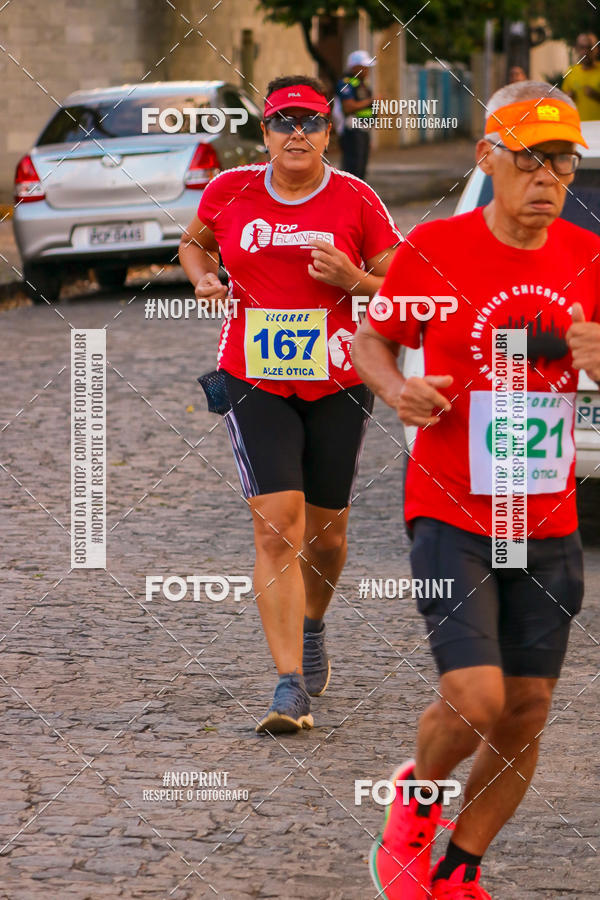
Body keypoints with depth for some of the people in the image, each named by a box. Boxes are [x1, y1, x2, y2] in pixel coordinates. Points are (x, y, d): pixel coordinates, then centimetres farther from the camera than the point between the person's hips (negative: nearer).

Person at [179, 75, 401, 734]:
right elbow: (193, 242, 21)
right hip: (255, 379, -1)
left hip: (338, 383, 1)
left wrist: (352, 280, -17)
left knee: (325, 532, 11)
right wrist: (203, 277, 0)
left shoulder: (356, 201, -3)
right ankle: (291, 686, -15)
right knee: (277, 528, -14)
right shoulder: (230, 192, 1)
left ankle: (311, 626, 44)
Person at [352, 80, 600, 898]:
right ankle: (416, 794, 17)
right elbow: (371, 337, 6)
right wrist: (395, 389, -15)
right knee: (475, 700, -16)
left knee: (527, 712, 5)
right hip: (451, 515, -4)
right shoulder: (433, 249, -8)